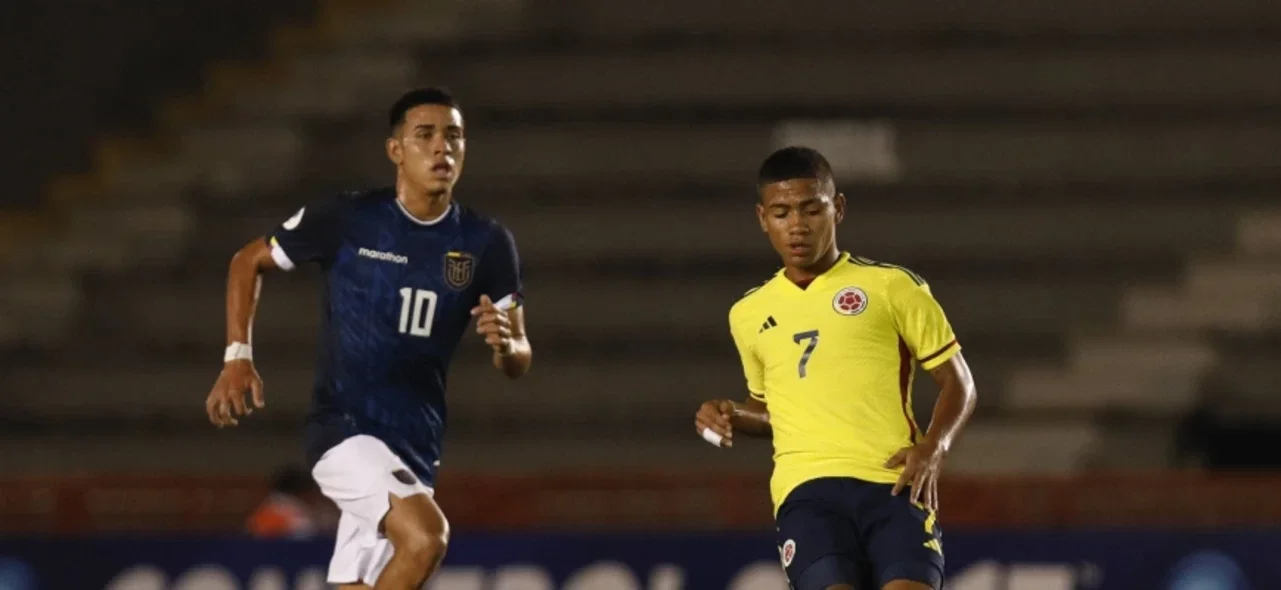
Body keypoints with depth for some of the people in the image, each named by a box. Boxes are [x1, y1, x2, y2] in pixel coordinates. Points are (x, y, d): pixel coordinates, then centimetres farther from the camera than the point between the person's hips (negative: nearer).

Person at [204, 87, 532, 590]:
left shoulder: (486, 245, 2)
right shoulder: (346, 220, -7)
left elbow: (518, 363, 6)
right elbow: (249, 261, 7)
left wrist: (505, 344, -19)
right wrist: (238, 358, -4)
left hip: (415, 445, 5)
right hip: (343, 428, -5)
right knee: (426, 535, -29)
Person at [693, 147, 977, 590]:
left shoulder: (892, 288, 9)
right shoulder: (749, 316, 20)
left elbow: (957, 382, 11)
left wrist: (933, 447, -7)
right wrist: (732, 417, 12)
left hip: (895, 484, -2)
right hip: (807, 488, 2)